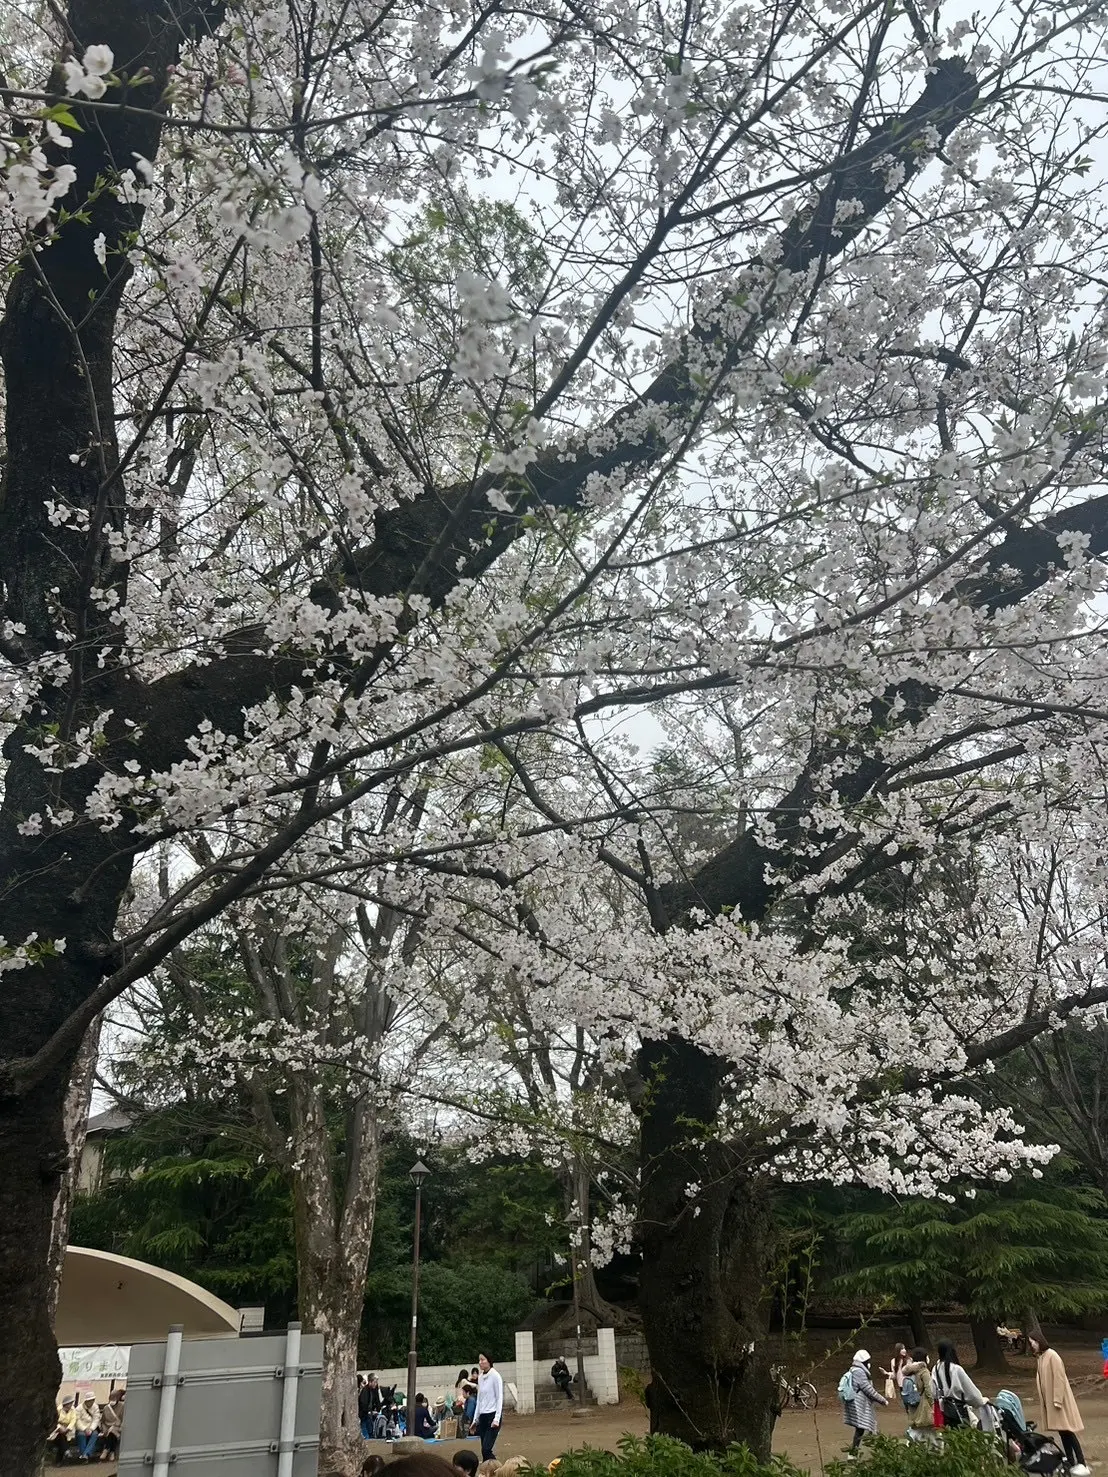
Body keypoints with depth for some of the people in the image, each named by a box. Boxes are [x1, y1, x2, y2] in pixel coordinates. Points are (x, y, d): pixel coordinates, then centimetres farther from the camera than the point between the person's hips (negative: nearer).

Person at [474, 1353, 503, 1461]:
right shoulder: (480, 1377, 10)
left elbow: (500, 1398, -12)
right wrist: (476, 1418, 15)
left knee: (486, 1449, -14)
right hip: (482, 1416, 7)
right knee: (484, 1449, 5)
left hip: (492, 1415, -7)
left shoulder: (495, 1376, -10)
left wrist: (496, 1419, -18)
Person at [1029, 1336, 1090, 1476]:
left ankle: (1082, 1464, -2)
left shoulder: (1051, 1355, -16)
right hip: (1048, 1400, 8)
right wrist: (1044, 1402, 15)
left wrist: (1057, 1399, -21)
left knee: (1067, 1431, -7)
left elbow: (1059, 1378, -19)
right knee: (1062, 1432, 10)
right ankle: (1071, 1463, 15)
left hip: (1059, 1399, -8)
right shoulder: (1039, 1358, 9)